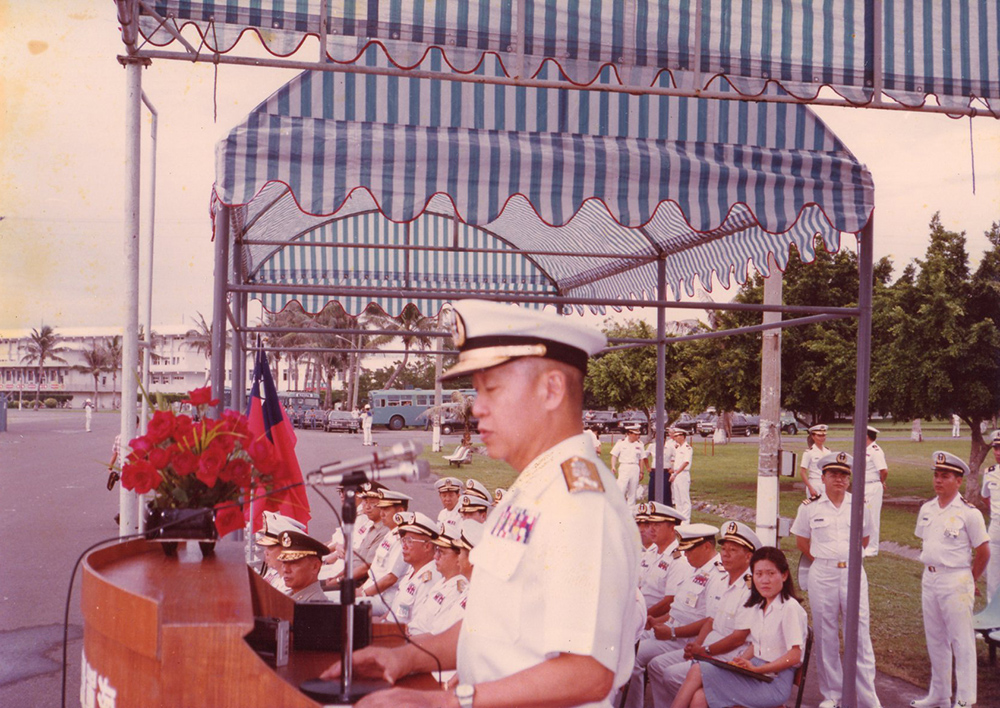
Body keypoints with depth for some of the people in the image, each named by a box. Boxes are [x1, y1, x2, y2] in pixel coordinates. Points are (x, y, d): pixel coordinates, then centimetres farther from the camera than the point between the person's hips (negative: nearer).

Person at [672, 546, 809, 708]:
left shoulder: (790, 608, -10)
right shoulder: (758, 607, 16)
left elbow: (794, 656, -16)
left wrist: (756, 669, -21)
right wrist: (739, 662, -1)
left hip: (775, 681, -7)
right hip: (757, 672, 7)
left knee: (697, 672, -19)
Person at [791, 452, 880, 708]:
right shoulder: (810, 507, 1)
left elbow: (864, 538, 17)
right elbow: (801, 541, 11)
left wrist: (847, 558, 11)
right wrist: (823, 560, 7)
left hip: (853, 573, 0)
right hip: (822, 575, 0)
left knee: (860, 634, 0)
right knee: (826, 636, 6)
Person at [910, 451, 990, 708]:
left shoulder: (969, 513, -11)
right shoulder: (927, 509, 8)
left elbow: (983, 552, -7)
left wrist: (969, 581, 1)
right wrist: (929, 571, 12)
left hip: (956, 582, -7)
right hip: (929, 578, 7)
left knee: (962, 642, 0)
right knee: (935, 639, 15)